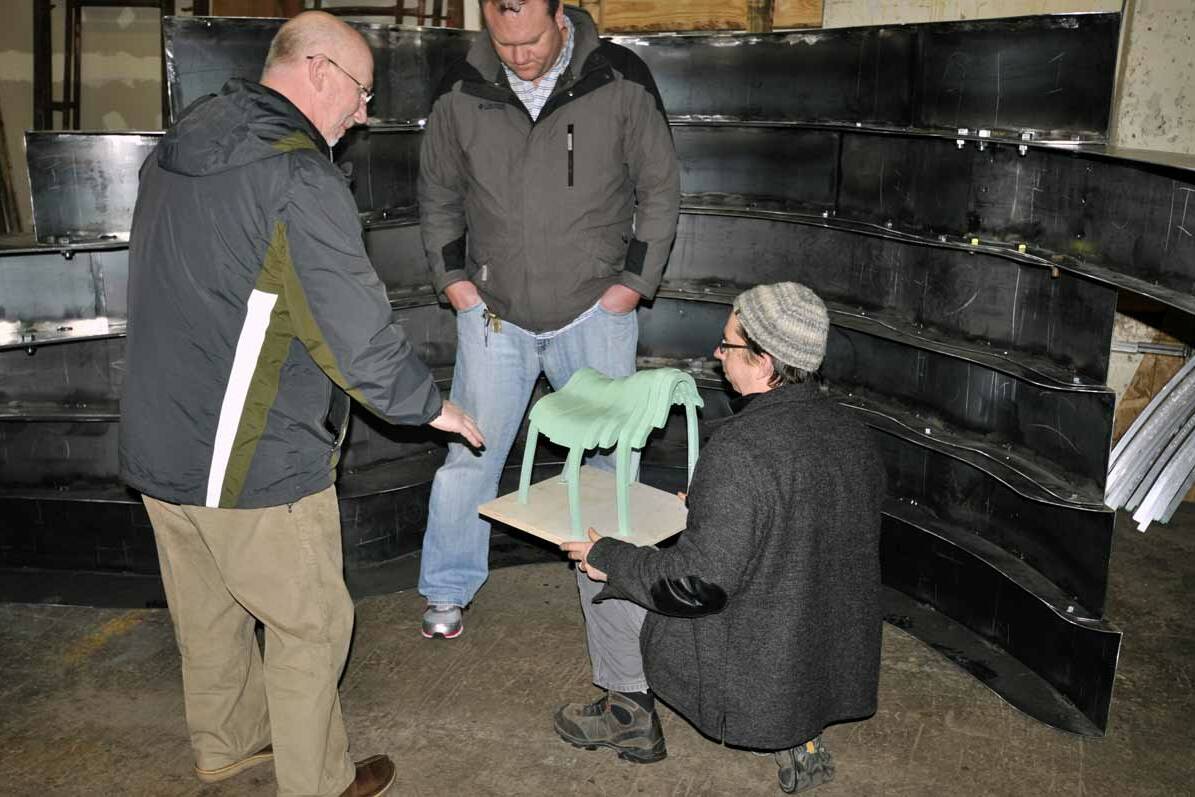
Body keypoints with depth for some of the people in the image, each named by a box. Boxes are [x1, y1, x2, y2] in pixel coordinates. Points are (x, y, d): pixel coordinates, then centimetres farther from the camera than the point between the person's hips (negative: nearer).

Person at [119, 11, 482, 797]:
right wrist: (430, 405, -5)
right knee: (310, 622, 10)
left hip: (158, 444, 9)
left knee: (209, 612, 24)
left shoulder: (176, 151, 7)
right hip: (253, 464, -9)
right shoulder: (299, 178, -21)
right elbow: (359, 330, -21)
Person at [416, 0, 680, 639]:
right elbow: (437, 196, 11)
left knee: (611, 454, 9)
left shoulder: (619, 82, -8)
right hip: (493, 314, 1)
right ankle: (447, 590, 25)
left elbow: (659, 190, 1)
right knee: (470, 455, 6)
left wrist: (632, 283, -4)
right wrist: (454, 280, 2)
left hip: (595, 311, -1)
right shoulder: (461, 93, -3)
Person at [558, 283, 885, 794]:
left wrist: (607, 556, -9)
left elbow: (697, 584, -25)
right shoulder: (852, 433, -2)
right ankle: (798, 737, 20)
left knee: (602, 581, 8)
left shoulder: (739, 449, -27)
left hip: (756, 674, -7)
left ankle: (631, 716, 30)